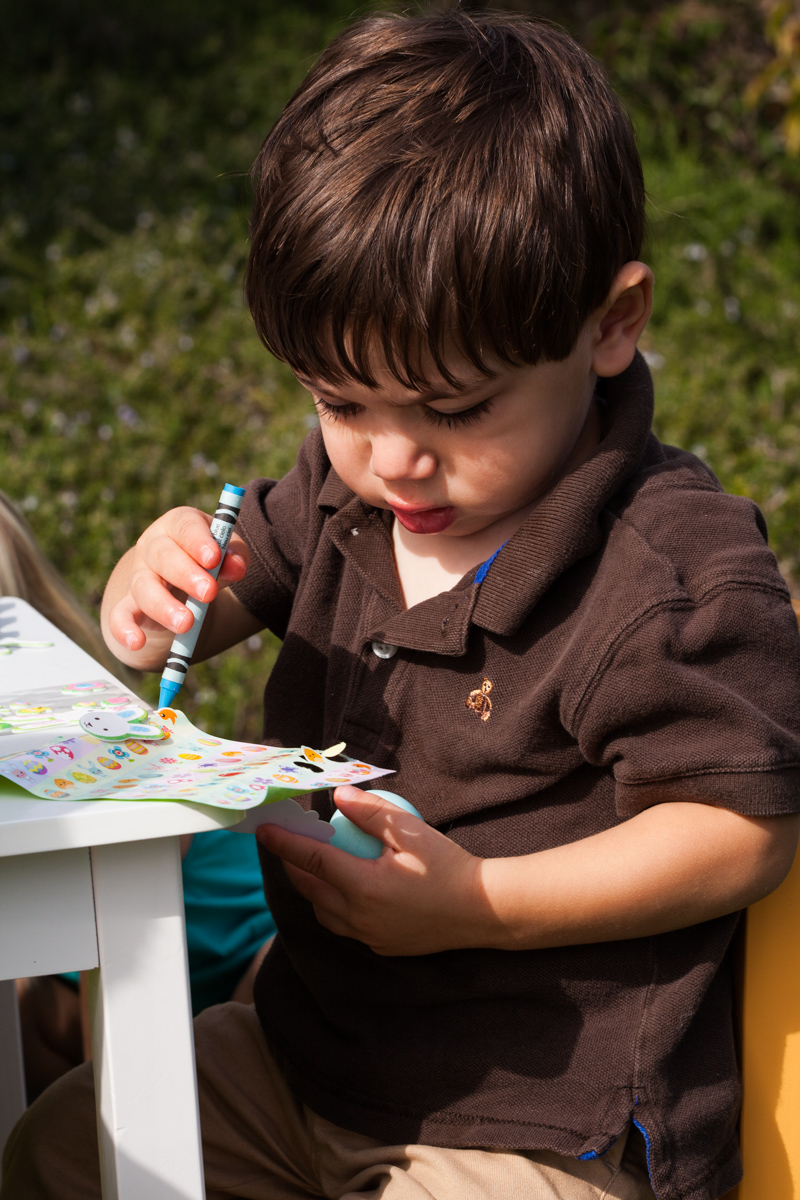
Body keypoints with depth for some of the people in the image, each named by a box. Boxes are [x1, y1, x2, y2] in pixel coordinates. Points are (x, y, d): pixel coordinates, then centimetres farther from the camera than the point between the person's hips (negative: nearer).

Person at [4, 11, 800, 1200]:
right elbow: (250, 573, 14)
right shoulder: (349, 487, -1)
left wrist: (478, 903, -28)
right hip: (307, 1048, 8)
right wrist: (159, 589, -13)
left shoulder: (675, 581, -25)